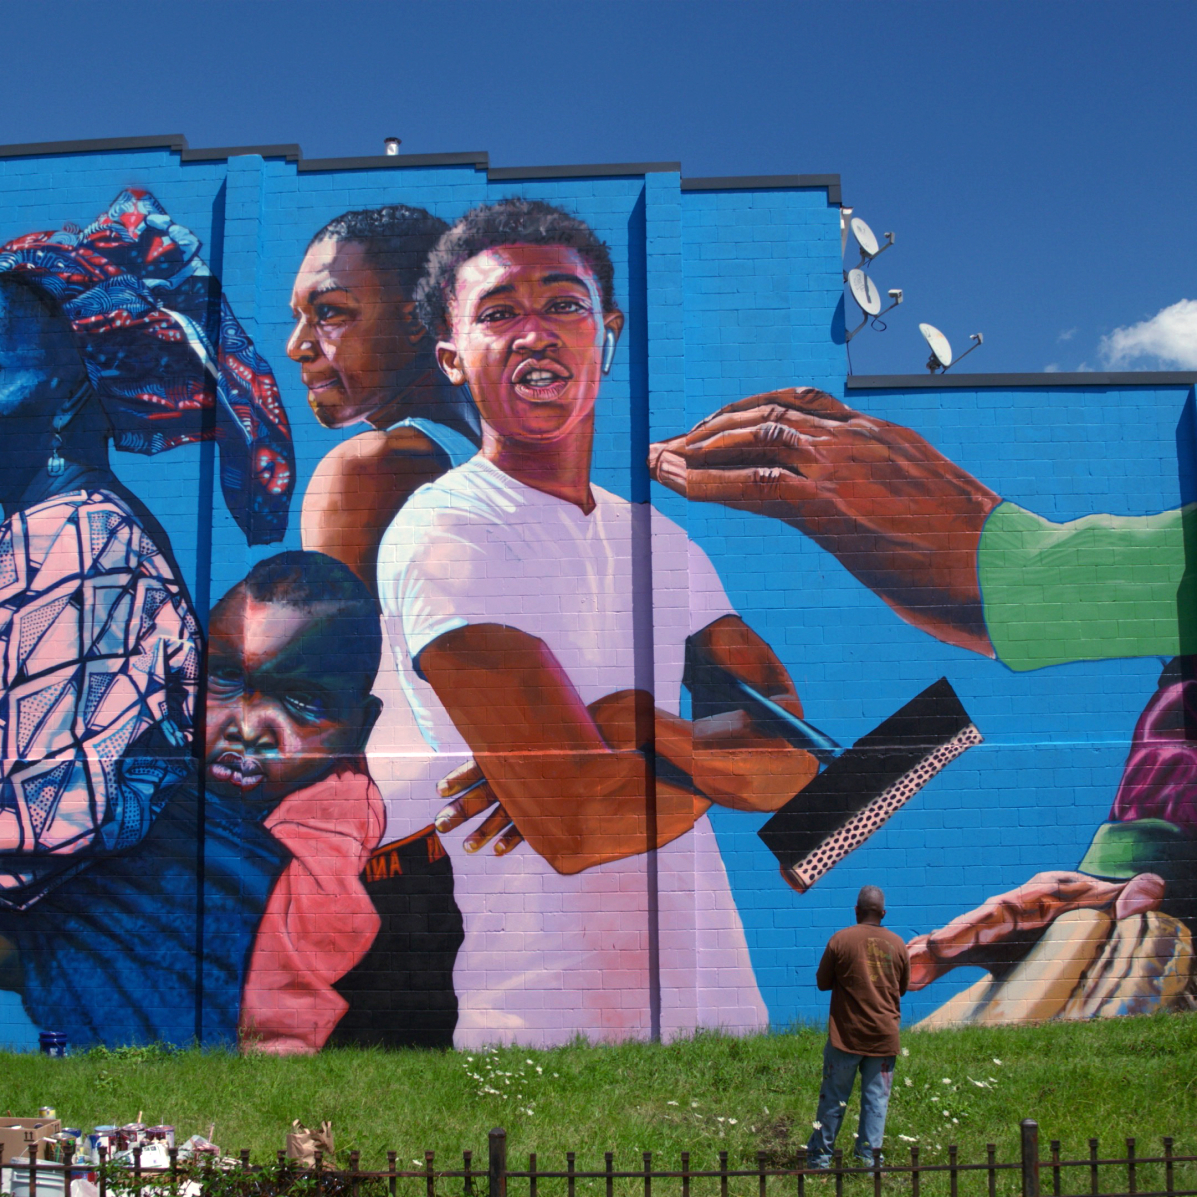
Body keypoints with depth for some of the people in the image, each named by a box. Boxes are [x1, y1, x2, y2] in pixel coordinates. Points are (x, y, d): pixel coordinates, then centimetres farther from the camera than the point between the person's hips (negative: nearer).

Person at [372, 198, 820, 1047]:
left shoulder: (662, 540, 9)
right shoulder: (442, 535, -15)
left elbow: (794, 756, -1)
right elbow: (577, 824, -24)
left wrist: (634, 724, -18)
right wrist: (720, 761, -6)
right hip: (545, 1020, -6)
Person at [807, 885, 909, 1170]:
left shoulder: (840, 940, -8)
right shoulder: (897, 944, 0)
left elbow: (822, 982, 1)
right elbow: (902, 988, 13)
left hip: (846, 1034, -1)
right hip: (884, 1036, 2)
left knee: (833, 1097, 7)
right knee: (876, 1098, 7)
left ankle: (820, 1155, 14)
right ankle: (867, 1156, 7)